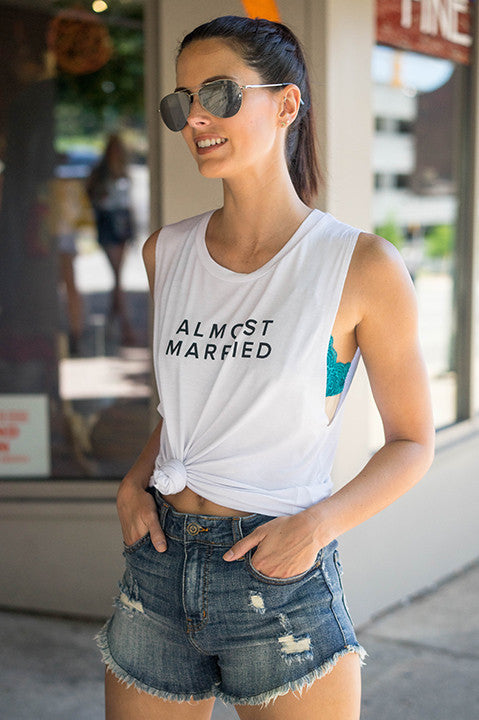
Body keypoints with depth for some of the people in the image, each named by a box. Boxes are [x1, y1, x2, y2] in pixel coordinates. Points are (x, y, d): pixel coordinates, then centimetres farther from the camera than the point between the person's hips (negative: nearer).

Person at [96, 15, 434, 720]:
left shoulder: (363, 267, -10)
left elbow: (412, 440, -2)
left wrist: (320, 522, -16)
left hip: (280, 585, -4)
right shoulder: (166, 252, 5)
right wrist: (137, 477, 2)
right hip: (158, 564, 4)